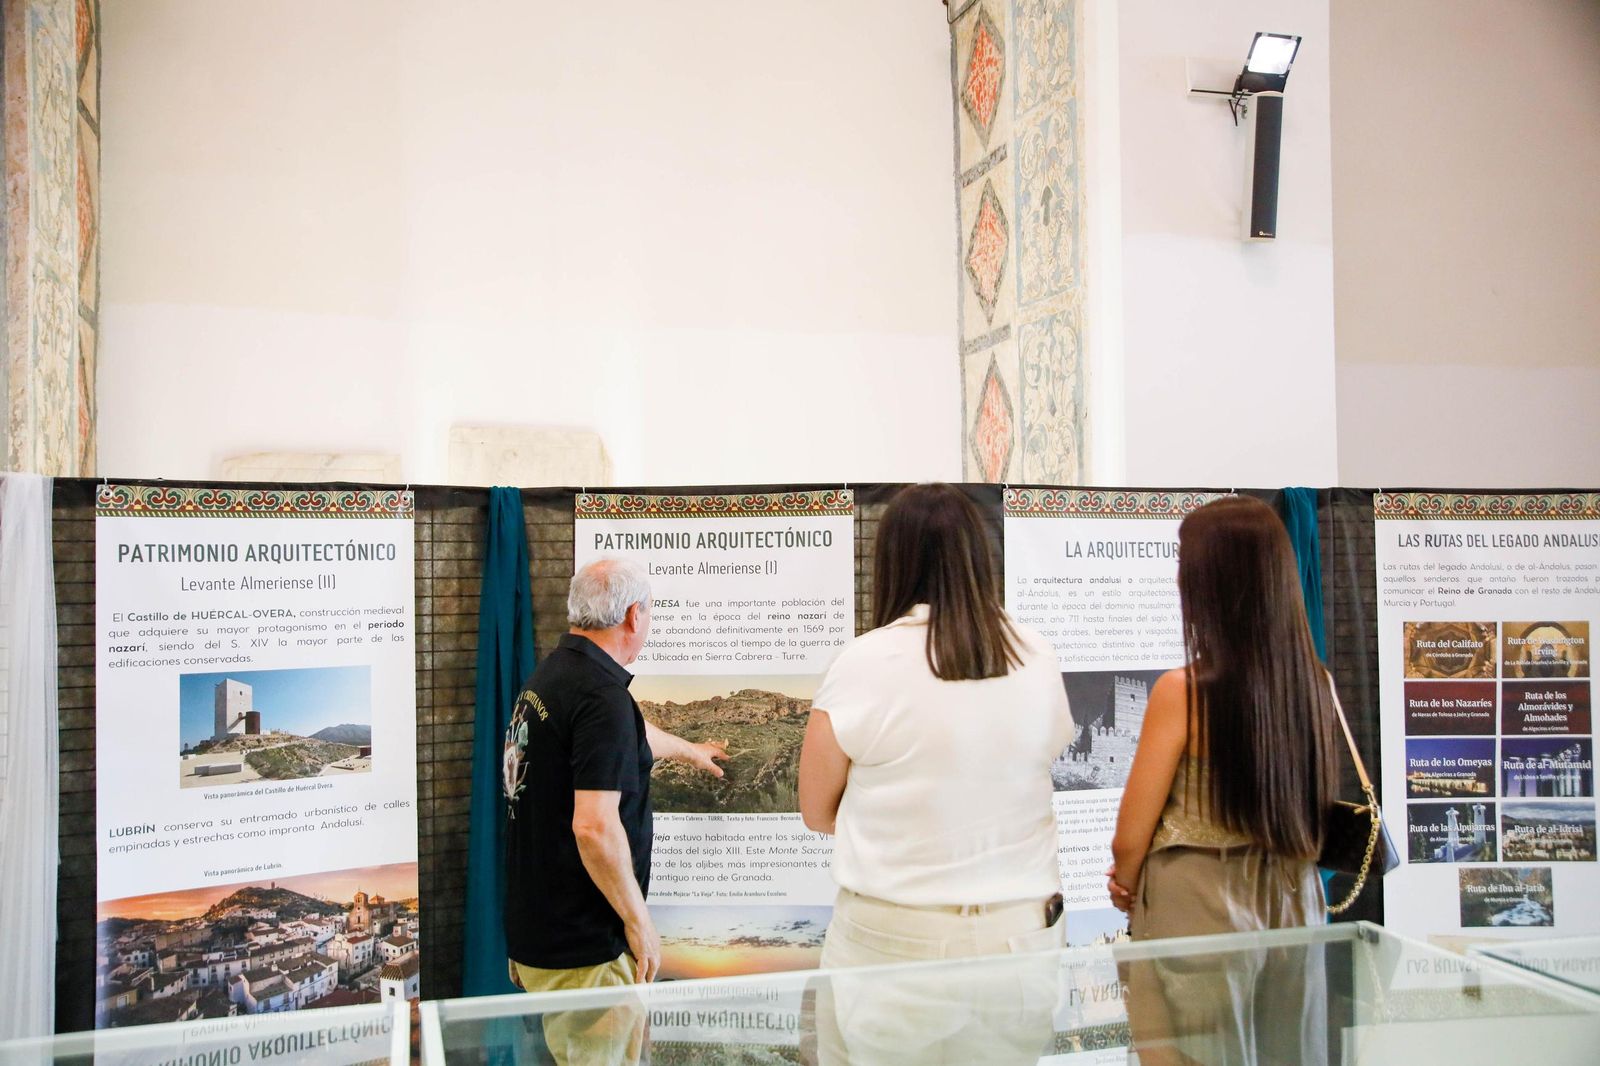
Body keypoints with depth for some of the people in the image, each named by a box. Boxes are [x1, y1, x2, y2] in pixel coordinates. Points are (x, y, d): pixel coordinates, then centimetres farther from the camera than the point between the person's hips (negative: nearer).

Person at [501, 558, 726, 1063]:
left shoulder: (550, 675, 10)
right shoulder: (602, 694, -22)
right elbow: (594, 826, -28)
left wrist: (689, 749, 46)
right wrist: (638, 921, -16)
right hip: (584, 948, -9)